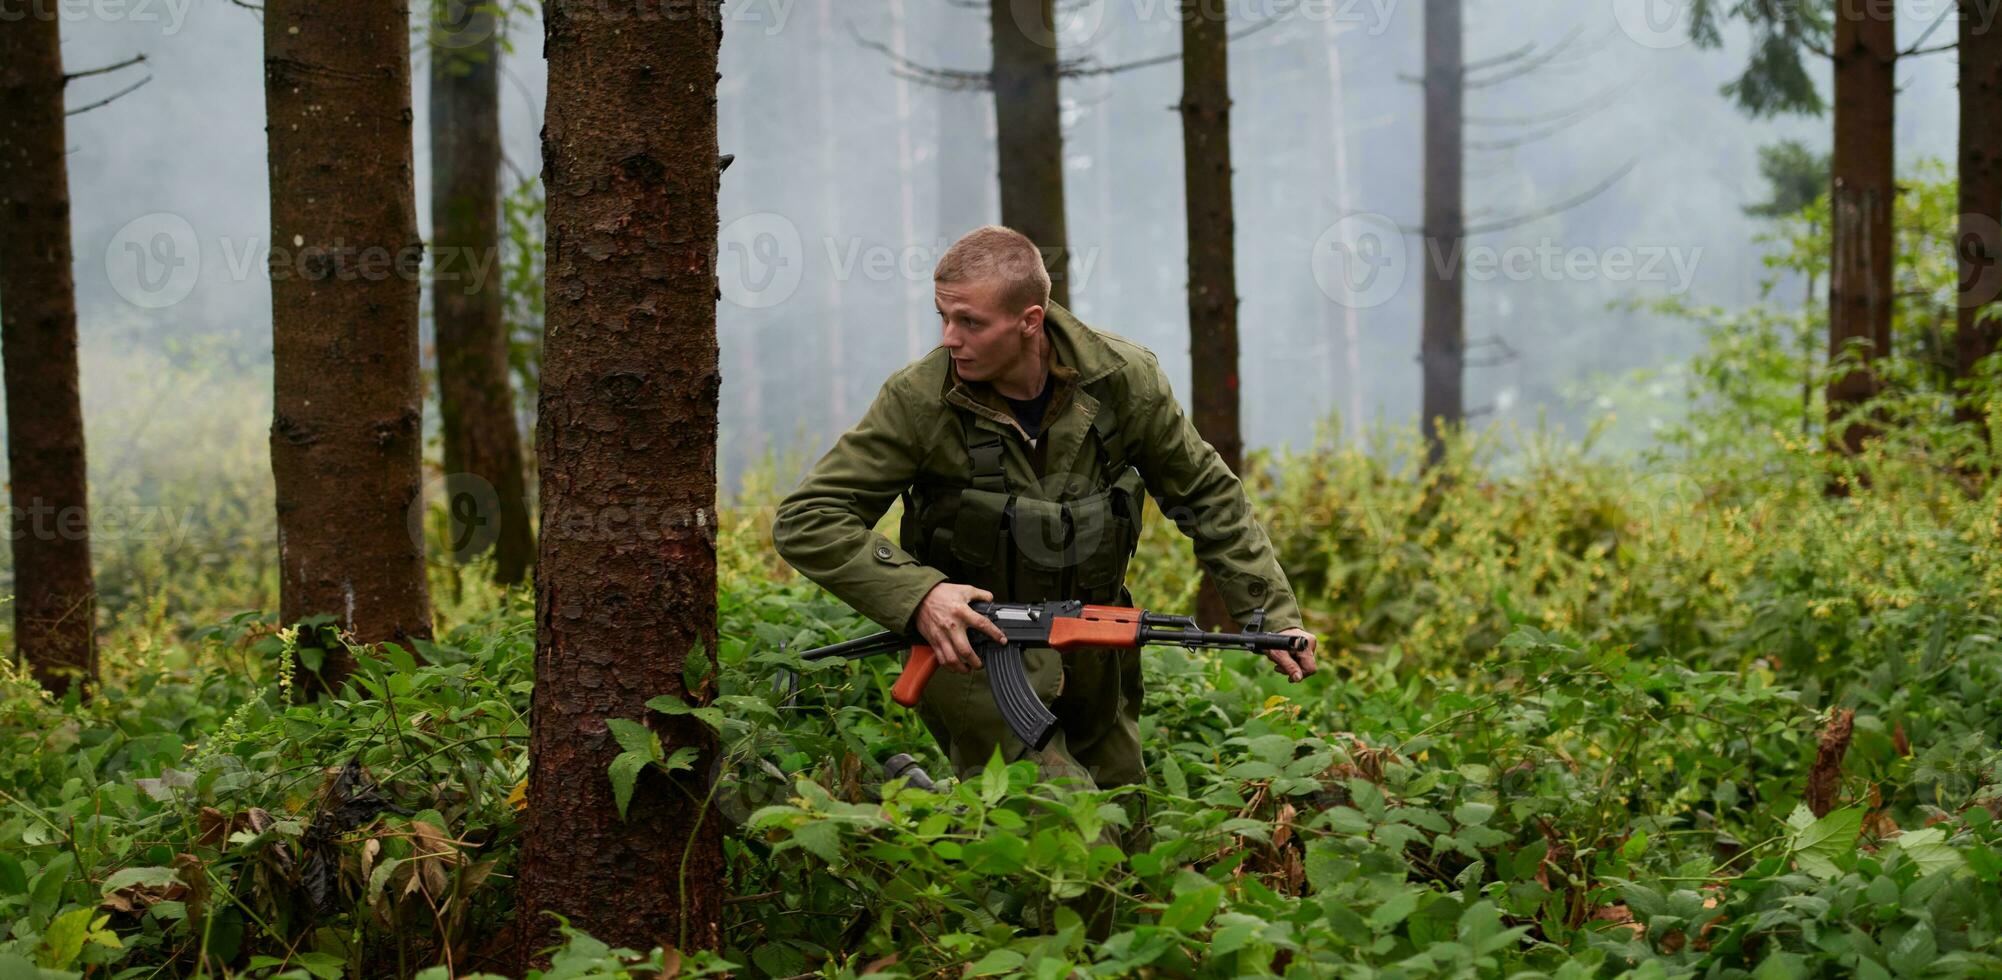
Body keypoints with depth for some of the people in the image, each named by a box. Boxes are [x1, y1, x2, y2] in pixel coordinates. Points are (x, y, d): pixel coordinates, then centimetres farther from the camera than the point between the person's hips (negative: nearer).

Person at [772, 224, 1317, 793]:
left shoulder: (1122, 379, -11)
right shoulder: (920, 400, -19)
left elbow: (1207, 497, 3)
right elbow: (804, 522, -16)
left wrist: (1273, 614, 1)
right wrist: (915, 593, -30)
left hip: (1093, 660, 4)